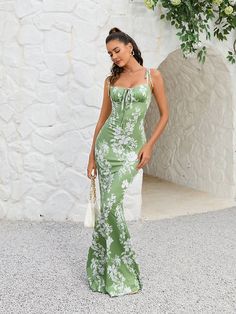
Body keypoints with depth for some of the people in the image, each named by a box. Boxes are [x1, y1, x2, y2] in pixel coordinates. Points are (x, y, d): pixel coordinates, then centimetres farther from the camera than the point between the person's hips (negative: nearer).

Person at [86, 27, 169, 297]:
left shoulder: (152, 76, 1)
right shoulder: (111, 80, 9)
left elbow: (164, 115, 3)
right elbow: (103, 118, 11)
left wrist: (149, 145, -8)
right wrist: (92, 155, 8)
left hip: (132, 147, -3)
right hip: (107, 143, 3)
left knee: (110, 204, -16)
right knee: (111, 206, 1)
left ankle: (105, 267, 1)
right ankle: (116, 269, 16)